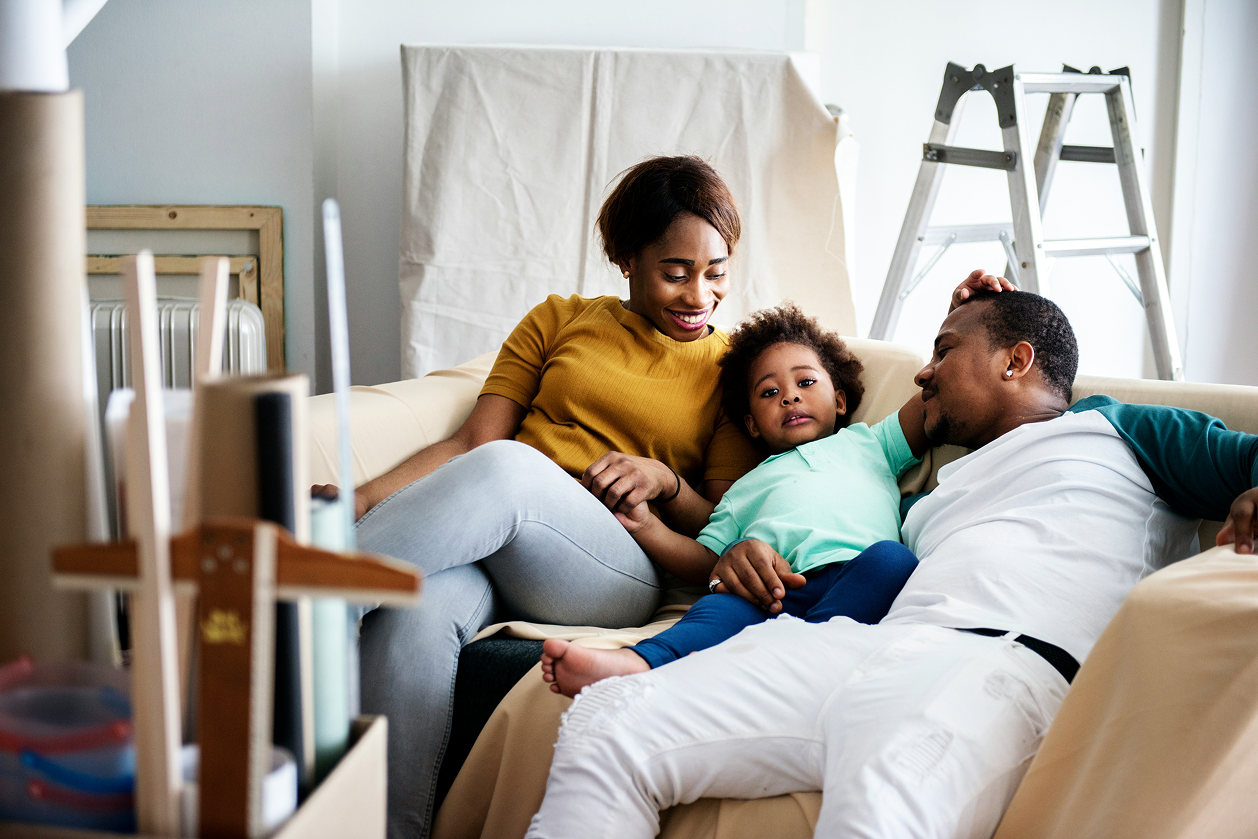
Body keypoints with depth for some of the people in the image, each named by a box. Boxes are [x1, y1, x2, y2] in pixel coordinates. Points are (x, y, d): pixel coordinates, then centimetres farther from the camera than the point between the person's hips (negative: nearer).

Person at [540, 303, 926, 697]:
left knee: (890, 558, -35)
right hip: (780, 593, 0)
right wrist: (646, 526, 12)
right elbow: (706, 558, 27)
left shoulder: (866, 442, 37)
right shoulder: (746, 487, 37)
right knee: (723, 606, -32)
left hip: (858, 576, 0)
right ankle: (637, 661, -61)